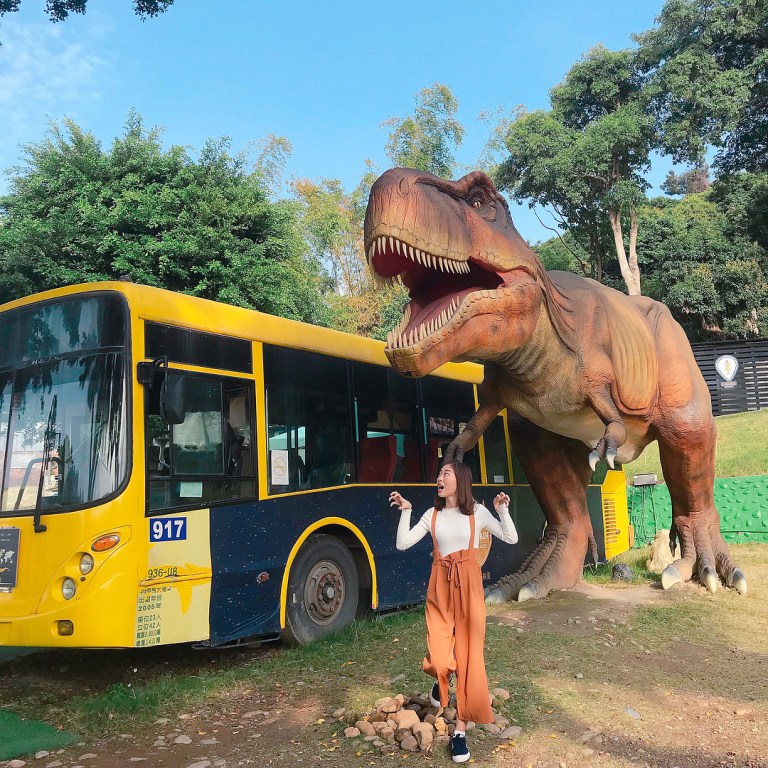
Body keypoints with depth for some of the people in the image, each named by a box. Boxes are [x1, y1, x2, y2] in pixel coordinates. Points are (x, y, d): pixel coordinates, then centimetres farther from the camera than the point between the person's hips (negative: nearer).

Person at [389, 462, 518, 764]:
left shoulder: (477, 512, 2)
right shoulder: (432, 514, 7)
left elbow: (511, 538, 1)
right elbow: (402, 544, 1)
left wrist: (503, 510, -11)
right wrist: (406, 511, -5)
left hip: (469, 585, -1)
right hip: (440, 586, 1)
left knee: (469, 656, -1)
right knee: (439, 660, -11)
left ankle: (460, 730, 11)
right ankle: (441, 681, 28)